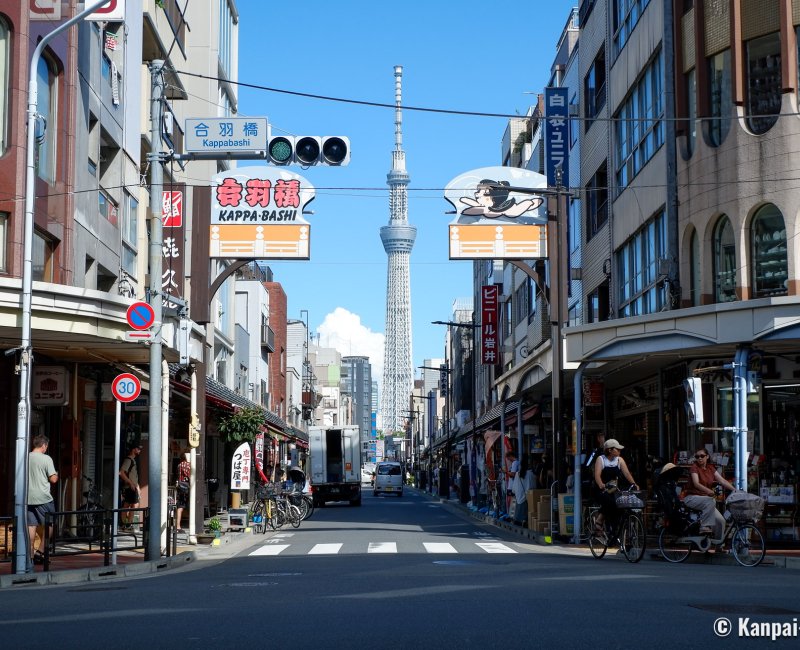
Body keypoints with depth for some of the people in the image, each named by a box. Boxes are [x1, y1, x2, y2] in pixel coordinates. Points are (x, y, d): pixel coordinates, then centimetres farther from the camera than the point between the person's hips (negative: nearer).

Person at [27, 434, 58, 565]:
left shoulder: (26, 458, 5)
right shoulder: (46, 459, -9)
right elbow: (53, 479, -10)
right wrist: (56, 475, 11)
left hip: (28, 498, 5)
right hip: (43, 498, -5)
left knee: (31, 526, 6)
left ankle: (31, 554, 6)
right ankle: (40, 552, 2)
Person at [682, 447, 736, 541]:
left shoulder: (710, 468, 9)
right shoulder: (694, 467, -8)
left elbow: (722, 480, -1)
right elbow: (696, 483, -24)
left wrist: (734, 489, -17)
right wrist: (708, 491, -43)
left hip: (705, 499, 6)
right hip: (692, 497, -6)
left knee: (720, 520, -11)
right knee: (710, 501, -36)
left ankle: (717, 543, 2)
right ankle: (705, 525, -29)